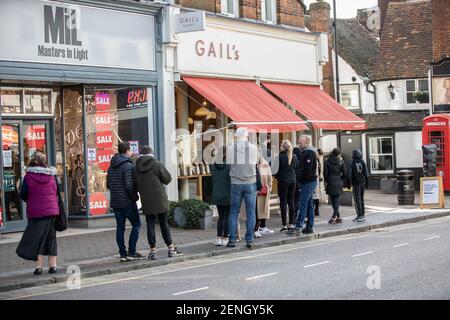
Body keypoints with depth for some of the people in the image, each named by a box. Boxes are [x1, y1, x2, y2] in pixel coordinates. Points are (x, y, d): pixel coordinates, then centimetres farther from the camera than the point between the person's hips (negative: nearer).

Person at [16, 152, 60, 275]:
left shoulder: (29, 176, -6)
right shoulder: (52, 175, 1)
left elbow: (23, 195, -3)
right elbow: (57, 191, 8)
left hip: (36, 212, -2)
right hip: (52, 210, 2)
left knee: (36, 238, 6)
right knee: (51, 237, 11)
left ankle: (38, 266, 2)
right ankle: (53, 265, 12)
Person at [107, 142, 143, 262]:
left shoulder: (111, 167, 10)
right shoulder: (128, 166, -14)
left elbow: (108, 185, 15)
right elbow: (129, 186, -20)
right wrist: (135, 197, -5)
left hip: (115, 202, 7)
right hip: (127, 202, -7)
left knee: (120, 227, 8)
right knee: (136, 225, 4)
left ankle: (123, 254, 8)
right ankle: (131, 253, -1)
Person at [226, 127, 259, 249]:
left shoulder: (230, 148, -5)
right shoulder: (254, 148, -4)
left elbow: (228, 165, 0)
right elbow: (256, 164, 5)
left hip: (236, 184, 0)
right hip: (250, 183, 0)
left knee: (234, 212, 8)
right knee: (250, 212, 6)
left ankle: (232, 240, 8)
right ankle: (249, 240, 6)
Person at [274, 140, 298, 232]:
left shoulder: (280, 156, -13)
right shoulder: (294, 156, 4)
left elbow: (276, 169, -10)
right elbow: (297, 168, 11)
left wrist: (278, 177, 6)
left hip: (283, 180, -5)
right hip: (293, 180, 5)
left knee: (283, 202, -1)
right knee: (291, 202, 10)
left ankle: (284, 225, -2)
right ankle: (291, 224, 12)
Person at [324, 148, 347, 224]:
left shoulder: (327, 162, -3)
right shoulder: (341, 162, -3)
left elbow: (325, 173, -4)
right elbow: (344, 173, -2)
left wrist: (326, 181, 11)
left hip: (330, 184, 0)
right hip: (339, 184, 0)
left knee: (333, 201, 8)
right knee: (336, 201, 2)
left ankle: (338, 217, 7)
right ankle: (333, 217, -10)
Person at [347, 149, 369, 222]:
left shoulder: (352, 163, -8)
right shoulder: (363, 162, 3)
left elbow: (350, 174, -8)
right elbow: (366, 174, 5)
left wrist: (349, 183, -2)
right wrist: (367, 183, 12)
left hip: (356, 183, -4)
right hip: (362, 182, 5)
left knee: (357, 200, -3)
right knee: (361, 199, 14)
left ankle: (360, 215, -7)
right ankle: (362, 215, 17)